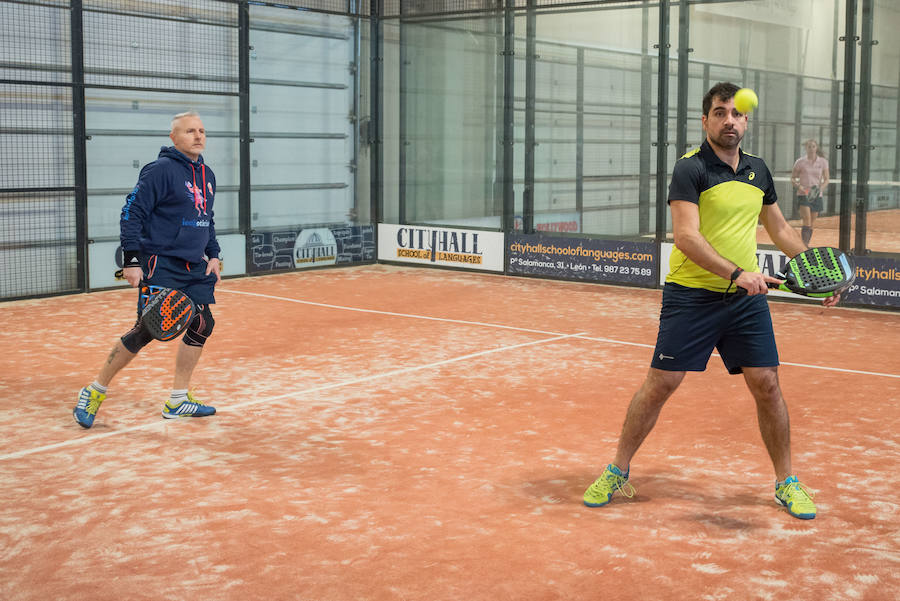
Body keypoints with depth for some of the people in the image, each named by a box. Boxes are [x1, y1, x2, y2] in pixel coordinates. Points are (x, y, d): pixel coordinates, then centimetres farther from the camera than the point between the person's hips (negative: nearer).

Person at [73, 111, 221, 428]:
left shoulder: (207, 175, 14)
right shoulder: (160, 170, -11)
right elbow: (132, 214, -13)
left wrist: (213, 255, 14)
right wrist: (131, 260, -18)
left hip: (195, 268, 8)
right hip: (161, 265, -8)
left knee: (202, 324, 3)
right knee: (147, 330, -10)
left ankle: (178, 400, 16)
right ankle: (95, 392, 6)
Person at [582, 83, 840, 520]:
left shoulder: (758, 170, 11)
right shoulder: (691, 168, -9)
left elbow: (780, 229, 23)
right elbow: (686, 236, -20)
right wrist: (735, 273, -30)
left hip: (747, 297, 5)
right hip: (691, 295, -5)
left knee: (766, 384, 2)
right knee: (660, 383, -3)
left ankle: (786, 482, 18)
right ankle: (617, 472, 13)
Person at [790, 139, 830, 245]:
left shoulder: (823, 162, 6)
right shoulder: (800, 162, 1)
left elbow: (826, 180, 8)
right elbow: (792, 178, 6)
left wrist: (820, 189, -11)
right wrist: (798, 186, -14)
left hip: (817, 196, 3)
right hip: (803, 195, -3)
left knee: (812, 224, 7)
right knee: (807, 221, -18)